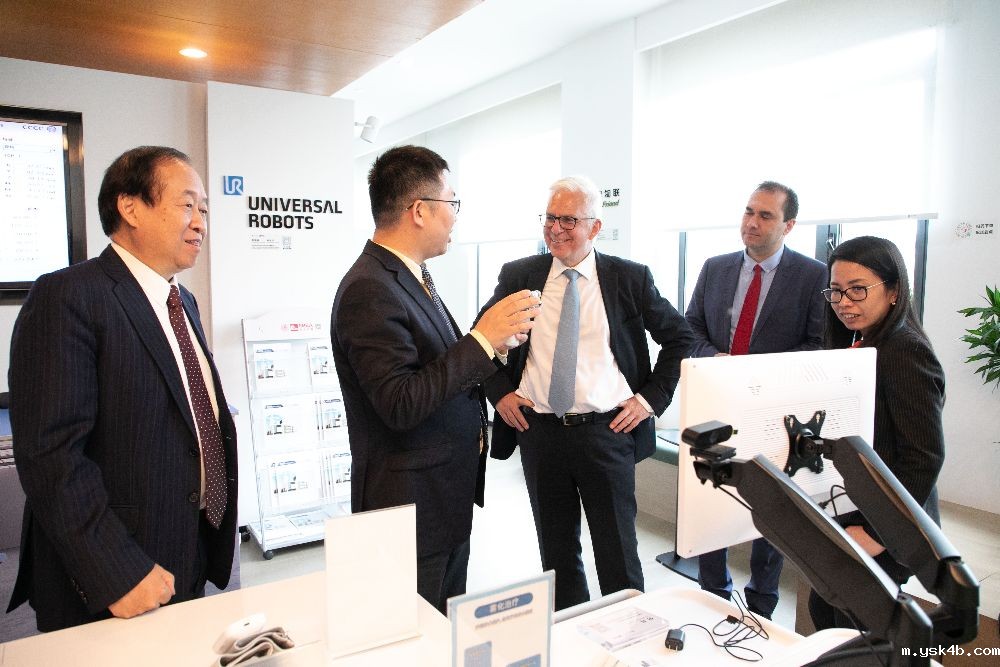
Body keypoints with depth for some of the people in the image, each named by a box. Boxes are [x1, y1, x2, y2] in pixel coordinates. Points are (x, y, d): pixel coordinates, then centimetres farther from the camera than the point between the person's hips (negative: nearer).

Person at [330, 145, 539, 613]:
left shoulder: (412, 277, 9)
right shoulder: (369, 290, -22)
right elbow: (400, 404, -27)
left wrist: (492, 341, 5)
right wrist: (481, 339, -26)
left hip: (449, 498, 9)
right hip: (411, 508, -9)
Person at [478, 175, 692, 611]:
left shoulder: (630, 278, -1)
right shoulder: (518, 276, 3)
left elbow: (680, 339, 7)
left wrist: (652, 397, -2)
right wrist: (499, 392, 2)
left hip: (607, 430, -2)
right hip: (538, 431, 2)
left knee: (618, 553, 8)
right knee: (556, 550, 16)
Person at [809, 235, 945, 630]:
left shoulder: (904, 351, -18)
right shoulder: (857, 346, 10)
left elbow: (925, 456, -21)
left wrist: (879, 532, -19)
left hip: (885, 534, -8)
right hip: (844, 521, 9)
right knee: (823, 614, 19)